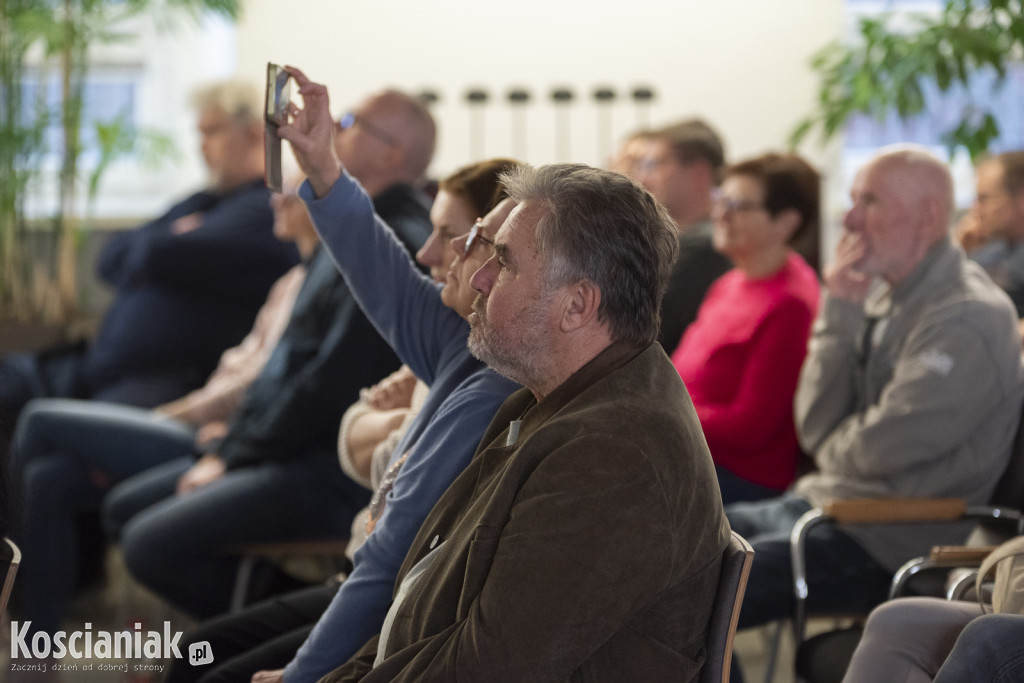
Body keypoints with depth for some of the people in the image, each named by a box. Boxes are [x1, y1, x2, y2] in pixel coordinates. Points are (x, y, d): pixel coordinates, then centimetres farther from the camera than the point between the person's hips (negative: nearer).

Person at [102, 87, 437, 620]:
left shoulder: (396, 244, -18)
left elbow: (332, 382, -22)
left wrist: (236, 457, -12)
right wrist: (227, 450, 10)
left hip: (332, 474, -11)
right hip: (292, 452, 11)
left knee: (151, 543, -22)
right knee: (124, 507, 13)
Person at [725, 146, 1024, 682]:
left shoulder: (967, 320, -18)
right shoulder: (887, 299, 11)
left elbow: (877, 450, -22)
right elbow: (817, 425, 2)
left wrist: (830, 444, 0)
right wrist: (838, 313, -7)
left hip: (885, 545, -9)